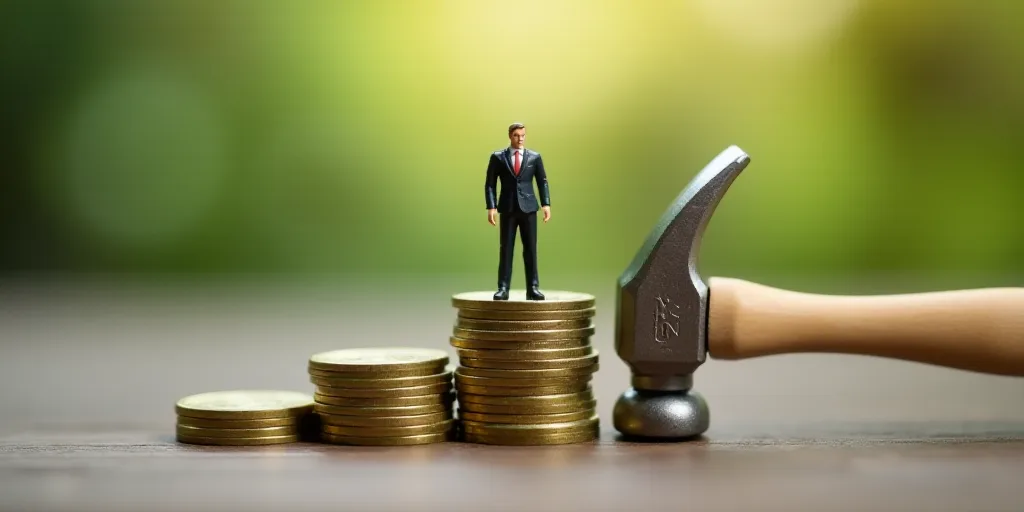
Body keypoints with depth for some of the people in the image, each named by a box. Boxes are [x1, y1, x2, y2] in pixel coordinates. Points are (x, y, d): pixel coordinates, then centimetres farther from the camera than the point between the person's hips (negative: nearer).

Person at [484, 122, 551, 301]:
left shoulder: (535, 157, 6)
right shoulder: (498, 157, 4)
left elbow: (543, 182, 6)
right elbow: (490, 184, 3)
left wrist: (546, 204, -6)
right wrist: (491, 207, -8)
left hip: (528, 208, 1)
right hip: (507, 208, -1)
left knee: (530, 249, 0)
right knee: (505, 249, -1)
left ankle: (533, 288, 3)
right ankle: (503, 289, 0)